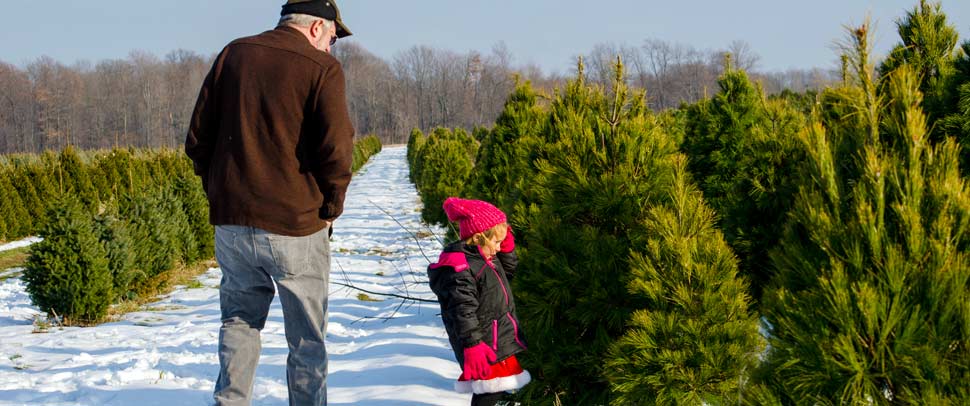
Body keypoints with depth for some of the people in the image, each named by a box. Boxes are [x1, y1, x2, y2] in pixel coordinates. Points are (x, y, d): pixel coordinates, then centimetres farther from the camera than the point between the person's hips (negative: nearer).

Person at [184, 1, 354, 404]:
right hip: (295, 224, -4)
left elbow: (197, 139, 8)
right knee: (306, 339, 8)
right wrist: (331, 207, 1)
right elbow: (335, 149, -15)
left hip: (230, 220, 4)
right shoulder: (322, 68, -7)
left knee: (239, 321, 19)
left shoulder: (233, 54, 8)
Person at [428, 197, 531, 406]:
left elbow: (509, 270, 28)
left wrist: (507, 248, 11)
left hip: (501, 338, 10)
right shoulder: (458, 269, -22)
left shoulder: (486, 257, 10)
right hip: (484, 344, -10)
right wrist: (472, 345, -26)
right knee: (491, 388, -13)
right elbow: (463, 311, -25)